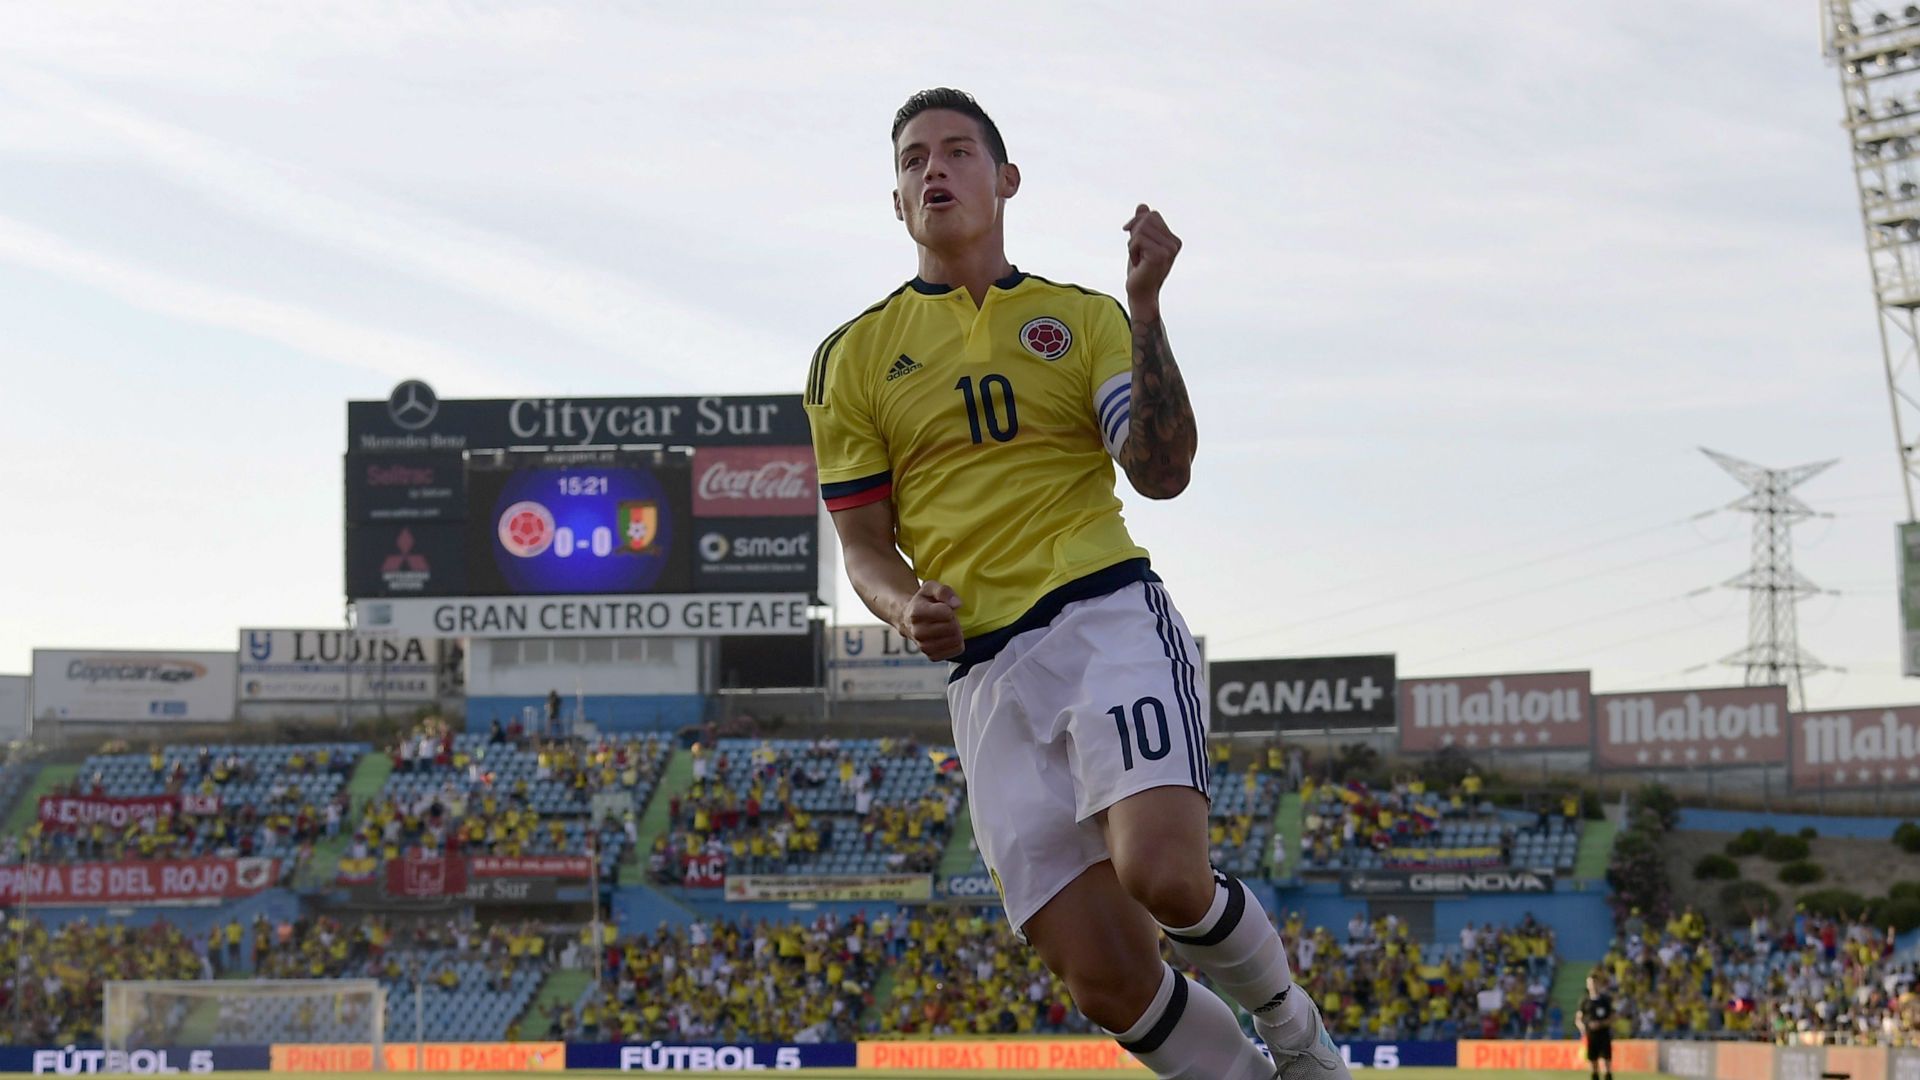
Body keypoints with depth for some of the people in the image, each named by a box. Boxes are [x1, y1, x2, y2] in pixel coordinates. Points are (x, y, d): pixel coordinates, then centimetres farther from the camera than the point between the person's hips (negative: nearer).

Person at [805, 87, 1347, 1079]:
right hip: (987, 675, 2)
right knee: (1107, 980, -8)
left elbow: (1163, 473, -1)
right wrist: (906, 608, -9)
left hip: (1109, 619, -1)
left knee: (1162, 876, -26)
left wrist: (1146, 305, -8)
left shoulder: (1083, 318, 13)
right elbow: (864, 550, 13)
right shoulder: (852, 357, 14)